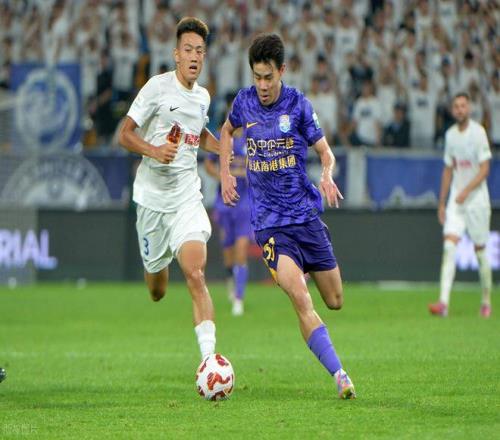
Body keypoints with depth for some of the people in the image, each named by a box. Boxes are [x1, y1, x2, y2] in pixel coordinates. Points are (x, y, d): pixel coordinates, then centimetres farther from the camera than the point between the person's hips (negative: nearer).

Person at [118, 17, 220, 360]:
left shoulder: (203, 97, 10)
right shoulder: (158, 87, -7)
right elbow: (125, 134, -6)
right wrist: (154, 151, -23)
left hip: (187, 197, 2)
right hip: (153, 195, -2)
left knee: (195, 275, -20)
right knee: (157, 289, 10)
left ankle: (209, 357, -27)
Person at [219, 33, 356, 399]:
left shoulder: (298, 105, -5)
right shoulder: (245, 102, 0)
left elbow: (326, 153, 0)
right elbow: (227, 130, 24)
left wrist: (327, 176, -22)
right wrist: (225, 172, 11)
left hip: (306, 214, 1)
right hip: (269, 222, -1)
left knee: (335, 301, 10)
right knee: (301, 301, -22)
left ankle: (304, 270, 45)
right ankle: (340, 375, -26)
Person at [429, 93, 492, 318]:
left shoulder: (478, 132, -8)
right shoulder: (450, 135, 8)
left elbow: (485, 169, -12)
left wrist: (466, 191, -23)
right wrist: (442, 203, 14)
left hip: (476, 199, -4)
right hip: (456, 200, 4)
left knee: (480, 249, 4)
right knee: (449, 246, -11)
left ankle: (486, 301, 20)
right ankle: (444, 302, -20)